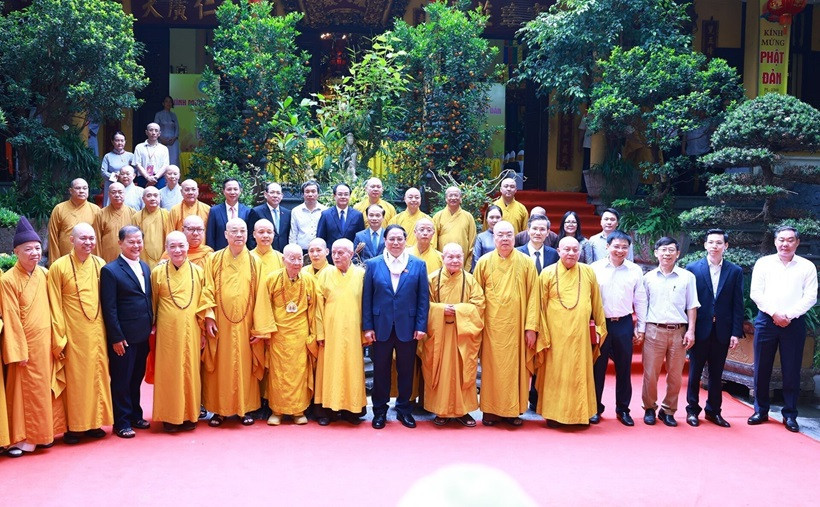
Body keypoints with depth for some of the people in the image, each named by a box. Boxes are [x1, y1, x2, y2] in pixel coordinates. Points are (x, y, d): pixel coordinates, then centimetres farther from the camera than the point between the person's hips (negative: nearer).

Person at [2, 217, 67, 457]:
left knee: (45, 388, 12)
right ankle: (22, 439, 13)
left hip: (46, 343, 5)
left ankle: (44, 433, 23)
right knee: (25, 390, 2)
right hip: (25, 344, -5)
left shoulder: (44, 275, 5)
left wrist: (57, 343, 6)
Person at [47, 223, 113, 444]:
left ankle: (94, 422, 20)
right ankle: (74, 427, 13)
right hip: (73, 333, -3)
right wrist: (59, 337, -9)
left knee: (97, 375, 9)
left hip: (97, 332, 4)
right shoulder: (59, 267, -6)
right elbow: (55, 305, -5)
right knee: (74, 379, 3)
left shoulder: (100, 264, 5)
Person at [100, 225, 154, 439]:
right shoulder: (110, 270, -10)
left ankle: (135, 415, 29)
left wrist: (151, 327, 10)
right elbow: (109, 308, -13)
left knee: (137, 378, 17)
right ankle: (121, 423, 14)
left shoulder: (145, 267, 11)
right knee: (121, 380, 4)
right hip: (123, 337, -7)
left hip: (143, 335, 7)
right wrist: (116, 337, -15)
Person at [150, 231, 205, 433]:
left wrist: (203, 330, 6)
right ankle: (170, 417, 13)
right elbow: (153, 304, 6)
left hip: (190, 330, 1)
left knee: (190, 371, 6)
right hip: (167, 331, -1)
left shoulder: (198, 271, 4)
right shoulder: (158, 272, 1)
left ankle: (189, 415, 17)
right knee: (168, 372, 3)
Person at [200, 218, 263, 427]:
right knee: (220, 367, 5)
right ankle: (219, 409, 15)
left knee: (245, 366, 5)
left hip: (245, 325, 0)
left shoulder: (254, 262, 3)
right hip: (220, 325, 0)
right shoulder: (213, 259, 3)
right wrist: (208, 317, -10)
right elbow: (207, 290, 0)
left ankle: (246, 408, 16)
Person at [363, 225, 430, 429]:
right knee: (380, 370, 8)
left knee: (406, 370, 9)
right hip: (381, 327, 0)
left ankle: (404, 409, 23)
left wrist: (421, 326, -5)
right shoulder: (373, 265, 2)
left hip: (408, 328, 0)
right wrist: (367, 327, -4)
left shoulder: (418, 265, 2)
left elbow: (423, 298, 1)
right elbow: (367, 298, 1)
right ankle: (380, 411, 20)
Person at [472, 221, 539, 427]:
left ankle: (513, 410, 16)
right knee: (492, 367, 5)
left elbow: (533, 296, -1)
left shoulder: (526, 263, 1)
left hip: (516, 325, 0)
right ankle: (491, 410, 14)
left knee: (516, 367, 5)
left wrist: (531, 327, -6)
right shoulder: (484, 262, 2)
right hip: (492, 326, 0)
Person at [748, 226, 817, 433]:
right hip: (766, 320, 1)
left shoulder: (807, 266, 5)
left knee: (792, 370, 3)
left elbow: (810, 297, -1)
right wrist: (774, 313, -10)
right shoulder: (763, 263, 6)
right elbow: (756, 293, 1)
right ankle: (761, 410, 16)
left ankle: (790, 415, 13)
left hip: (794, 322, 0)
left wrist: (789, 315, -11)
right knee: (762, 368, 4)